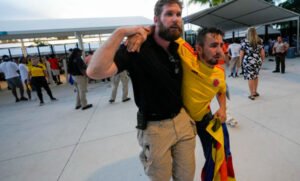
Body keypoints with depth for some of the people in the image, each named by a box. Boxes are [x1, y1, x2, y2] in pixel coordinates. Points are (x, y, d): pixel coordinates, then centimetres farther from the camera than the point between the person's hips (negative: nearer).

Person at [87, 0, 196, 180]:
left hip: (182, 119, 6)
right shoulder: (137, 48, -18)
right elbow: (95, 71, -32)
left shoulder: (179, 48, 2)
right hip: (155, 128, -5)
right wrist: (120, 32, -32)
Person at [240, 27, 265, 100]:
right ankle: (255, 92, 29)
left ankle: (252, 94, 6)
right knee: (255, 76, 19)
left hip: (248, 61, -4)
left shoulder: (245, 41, -5)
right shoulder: (259, 41, 6)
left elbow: (241, 53, -7)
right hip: (257, 61, 5)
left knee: (250, 78, 1)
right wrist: (262, 60, 19)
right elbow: (262, 53, 6)